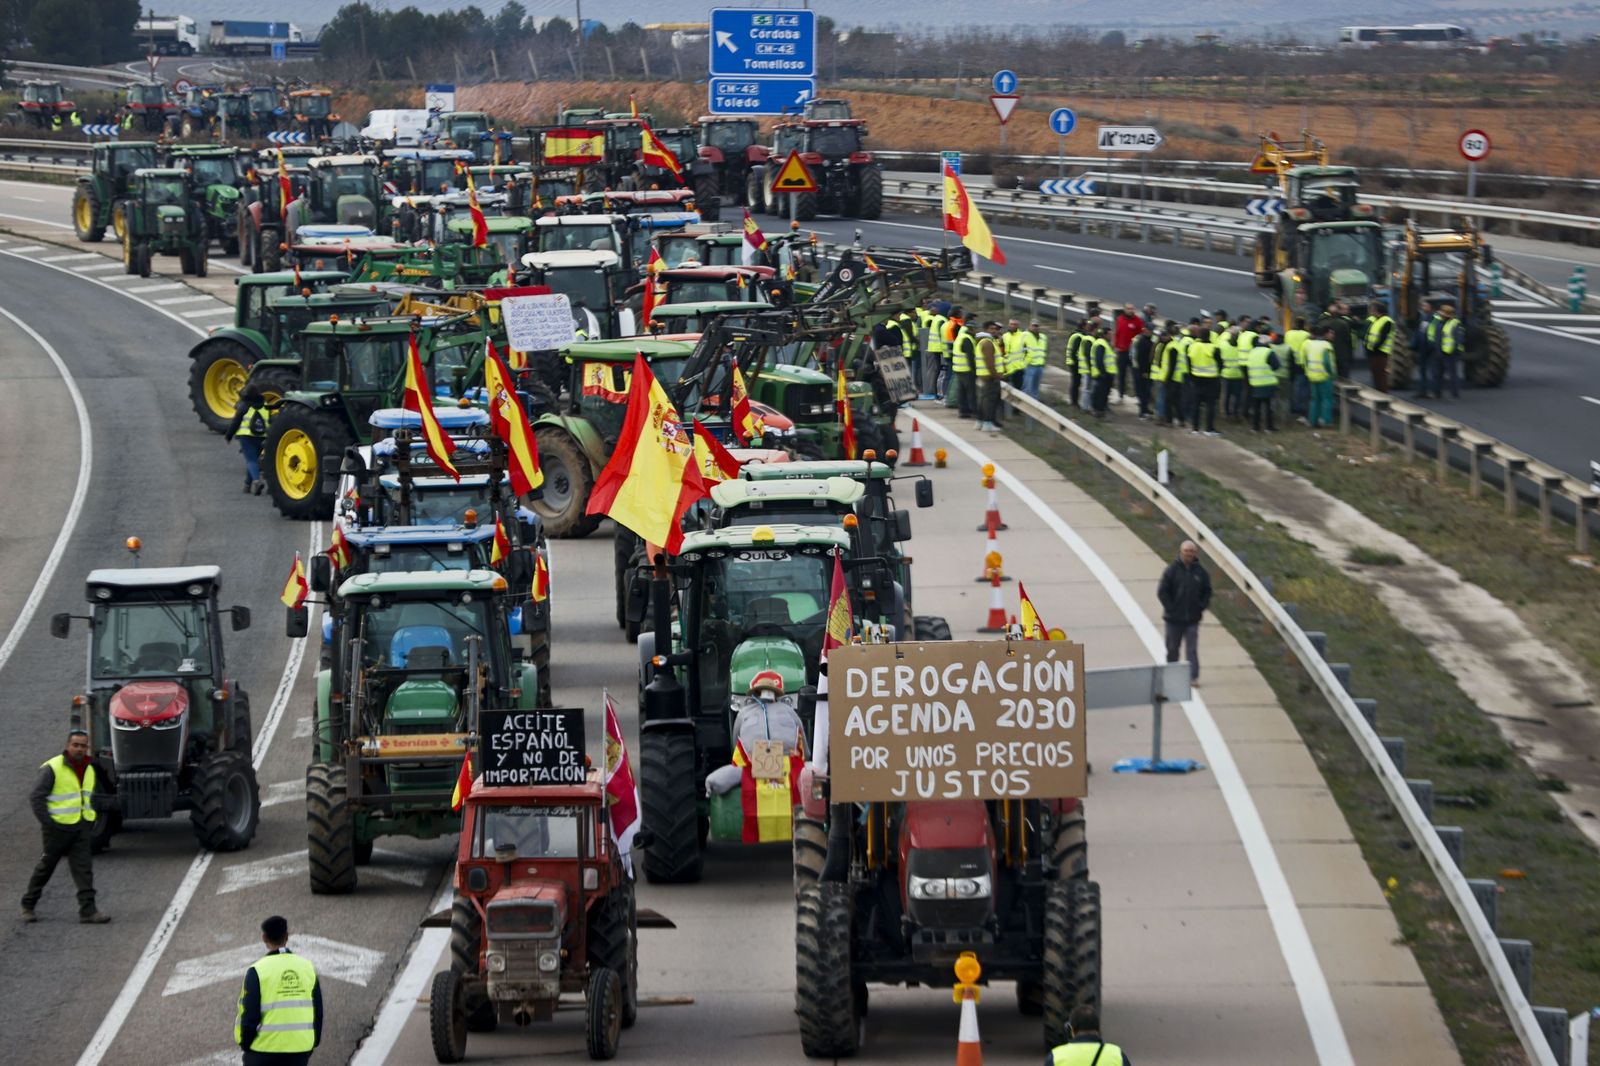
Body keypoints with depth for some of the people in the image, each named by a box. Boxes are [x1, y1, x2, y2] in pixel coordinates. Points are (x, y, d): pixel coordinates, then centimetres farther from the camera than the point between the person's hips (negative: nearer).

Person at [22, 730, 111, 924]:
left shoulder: (89, 770, 12)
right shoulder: (52, 768, -11)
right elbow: (36, 797, -11)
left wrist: (90, 819, 14)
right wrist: (47, 822, -15)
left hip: (82, 828, 5)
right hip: (59, 827, -5)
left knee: (84, 868, -5)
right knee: (46, 866, 7)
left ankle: (88, 910, -10)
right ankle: (28, 906, 23)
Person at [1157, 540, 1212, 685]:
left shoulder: (1200, 571, 2)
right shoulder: (1172, 570, -6)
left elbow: (1207, 591, 13)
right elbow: (1162, 591, -6)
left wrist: (1202, 607, 0)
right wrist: (1170, 608, -11)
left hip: (1192, 619, 1)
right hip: (1174, 619, -1)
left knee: (1192, 650, -6)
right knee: (1172, 649, 10)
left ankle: (1193, 677, -7)